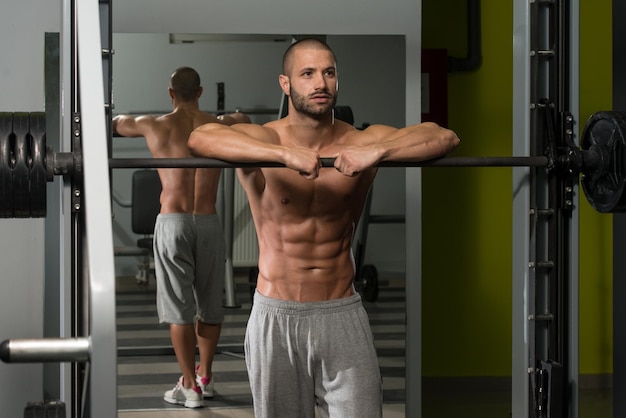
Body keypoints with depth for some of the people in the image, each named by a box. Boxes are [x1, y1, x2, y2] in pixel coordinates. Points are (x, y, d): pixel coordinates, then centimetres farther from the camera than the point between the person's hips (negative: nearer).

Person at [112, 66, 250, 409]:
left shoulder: (155, 126, -1)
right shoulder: (220, 127, 3)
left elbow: (117, 123, 21)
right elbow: (245, 119, 28)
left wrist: (119, 120, 45)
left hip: (173, 223, -2)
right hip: (209, 223, 3)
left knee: (179, 308, 1)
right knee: (209, 305, 16)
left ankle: (190, 387, 1)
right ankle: (205, 376, 28)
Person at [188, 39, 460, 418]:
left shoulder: (360, 142, -3)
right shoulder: (262, 141, -8)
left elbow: (446, 137, -17)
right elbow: (199, 138, -29)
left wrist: (377, 151, -35)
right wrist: (285, 153, -41)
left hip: (343, 316, 1)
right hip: (276, 317, -1)